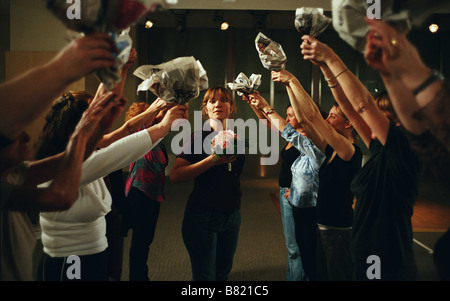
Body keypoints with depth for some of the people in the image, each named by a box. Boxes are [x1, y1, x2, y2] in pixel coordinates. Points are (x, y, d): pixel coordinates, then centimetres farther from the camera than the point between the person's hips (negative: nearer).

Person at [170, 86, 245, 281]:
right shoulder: (199, 136, -9)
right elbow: (175, 175, -17)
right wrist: (211, 161, -26)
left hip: (232, 215, 6)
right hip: (203, 215, -5)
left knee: (223, 272, 16)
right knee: (205, 276, 0)